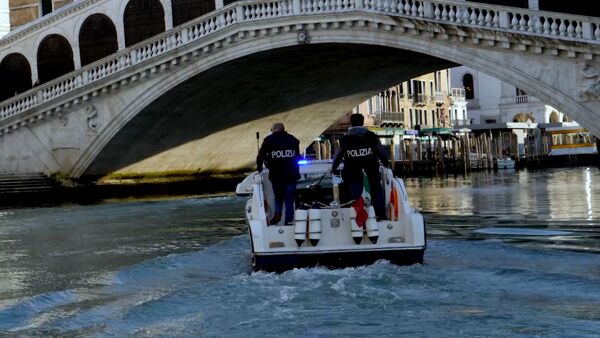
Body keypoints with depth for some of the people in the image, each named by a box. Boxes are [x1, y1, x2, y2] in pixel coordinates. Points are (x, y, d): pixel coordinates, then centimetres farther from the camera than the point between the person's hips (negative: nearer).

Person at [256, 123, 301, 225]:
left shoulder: (269, 140, 4)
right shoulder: (293, 140, 13)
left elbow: (261, 155, 5)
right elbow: (298, 156, 20)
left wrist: (259, 167, 21)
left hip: (276, 175, -1)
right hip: (291, 175, 1)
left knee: (278, 197, 17)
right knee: (289, 201, 4)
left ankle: (277, 214, -3)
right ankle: (289, 221, 0)